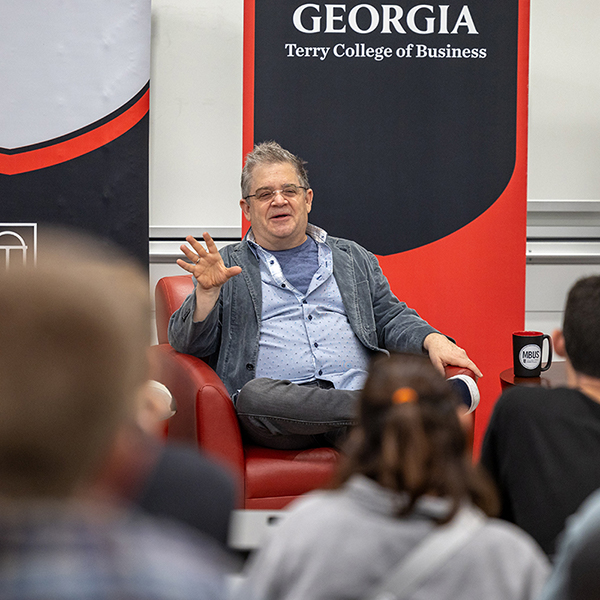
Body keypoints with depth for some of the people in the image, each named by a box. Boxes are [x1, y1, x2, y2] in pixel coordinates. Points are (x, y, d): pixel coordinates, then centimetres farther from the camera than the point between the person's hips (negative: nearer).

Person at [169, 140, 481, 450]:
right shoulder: (227, 266, 18)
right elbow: (188, 343, 10)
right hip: (280, 410, -2)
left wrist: (433, 340, 2)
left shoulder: (353, 258, 26)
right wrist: (207, 292, -10)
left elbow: (391, 318, 23)